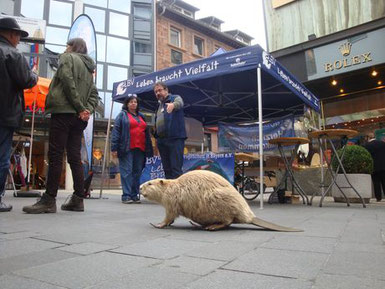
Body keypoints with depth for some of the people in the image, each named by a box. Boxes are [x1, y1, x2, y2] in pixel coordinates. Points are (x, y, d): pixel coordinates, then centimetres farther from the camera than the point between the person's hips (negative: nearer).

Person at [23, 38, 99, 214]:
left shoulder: (68, 58, 6)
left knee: (55, 155, -9)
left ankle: (49, 200, -9)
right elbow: (94, 95, 17)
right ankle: (78, 200, 4)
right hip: (79, 117, 7)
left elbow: (67, 81, -11)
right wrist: (87, 110, 0)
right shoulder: (89, 68, 27)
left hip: (64, 111, -7)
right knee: (74, 157, 4)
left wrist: (80, 107, -12)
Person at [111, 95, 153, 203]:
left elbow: (147, 133, 22)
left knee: (137, 173, 5)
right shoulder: (122, 115, 7)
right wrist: (114, 148, -10)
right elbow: (115, 131, -1)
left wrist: (149, 149, 15)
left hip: (140, 149, 5)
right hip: (127, 149, -5)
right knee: (127, 172, -7)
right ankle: (126, 196, -5)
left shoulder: (141, 117, 23)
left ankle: (135, 195, 11)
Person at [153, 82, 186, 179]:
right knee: (167, 169, 10)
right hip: (161, 140, 7)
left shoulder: (175, 98, 2)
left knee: (176, 168, -11)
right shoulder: (159, 105, 24)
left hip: (175, 139, -7)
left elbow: (179, 103, -23)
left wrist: (173, 105, -46)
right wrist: (156, 137, 20)